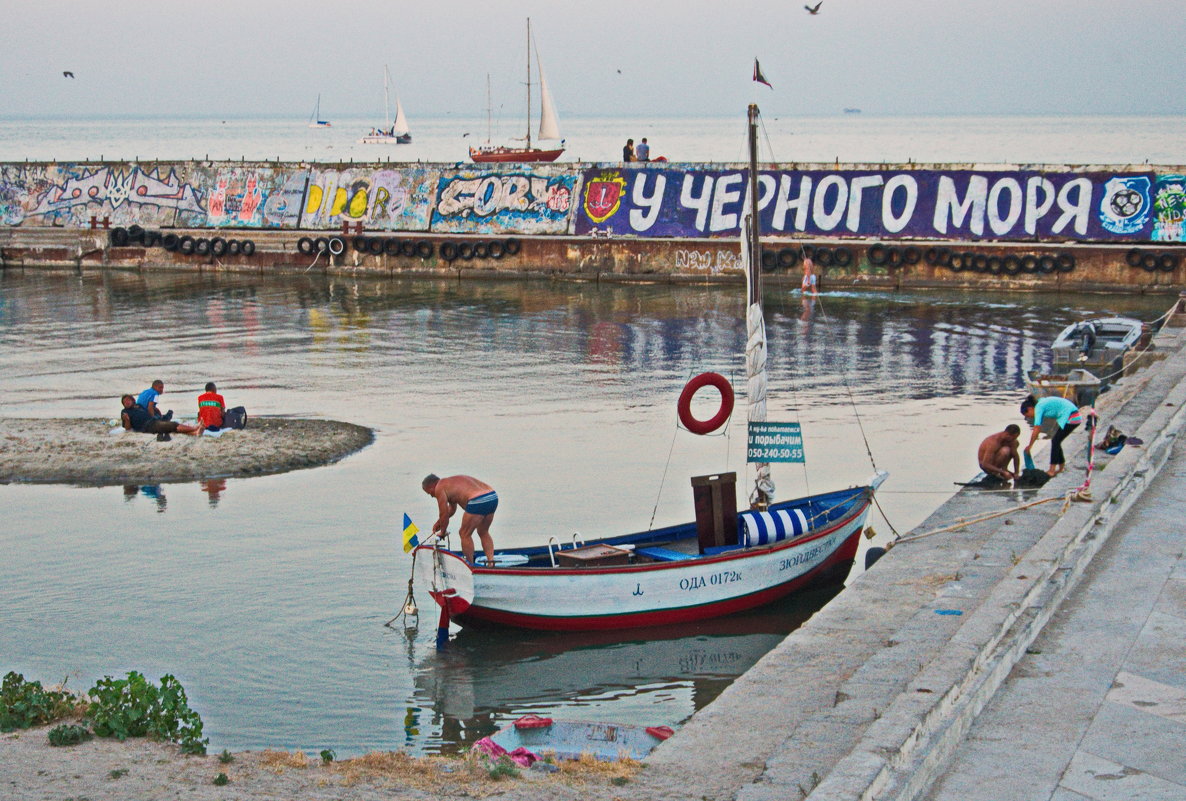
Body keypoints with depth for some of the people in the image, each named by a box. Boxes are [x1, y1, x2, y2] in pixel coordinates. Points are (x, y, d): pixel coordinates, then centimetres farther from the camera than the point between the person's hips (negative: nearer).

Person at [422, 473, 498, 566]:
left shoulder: (439, 488, 4)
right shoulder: (450, 483, 31)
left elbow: (444, 514, 4)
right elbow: (452, 509, 43)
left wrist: (443, 532, 18)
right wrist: (439, 522, 46)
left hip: (478, 501, -9)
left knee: (465, 534, 6)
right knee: (483, 532, 23)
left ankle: (471, 565, 11)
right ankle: (491, 562, 16)